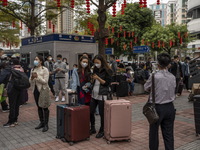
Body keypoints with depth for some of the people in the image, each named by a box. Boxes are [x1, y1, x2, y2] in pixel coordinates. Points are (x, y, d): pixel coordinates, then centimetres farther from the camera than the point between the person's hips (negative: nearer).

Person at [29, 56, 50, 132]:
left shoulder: (45, 70, -8)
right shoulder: (33, 70, 10)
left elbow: (45, 81, -15)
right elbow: (30, 81, 10)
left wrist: (37, 77, -23)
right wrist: (32, 78, -11)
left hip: (43, 90, -6)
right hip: (35, 90, 6)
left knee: (45, 107, -2)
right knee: (39, 107, 13)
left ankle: (46, 124, 5)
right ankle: (41, 122, 25)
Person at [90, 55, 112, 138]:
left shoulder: (107, 71, -7)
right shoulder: (95, 69, 12)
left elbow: (107, 83, -11)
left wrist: (98, 78, -17)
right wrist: (93, 78, 1)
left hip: (102, 95, -6)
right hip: (94, 93, 6)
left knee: (102, 114, 2)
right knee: (91, 112, 7)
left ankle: (102, 131, 18)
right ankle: (92, 129, 25)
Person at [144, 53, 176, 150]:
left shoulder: (154, 77, -17)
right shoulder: (172, 77, -1)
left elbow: (146, 88, -1)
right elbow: (173, 90, 9)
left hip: (157, 107, -4)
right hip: (170, 107, 5)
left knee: (154, 131, 10)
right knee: (169, 133, 11)